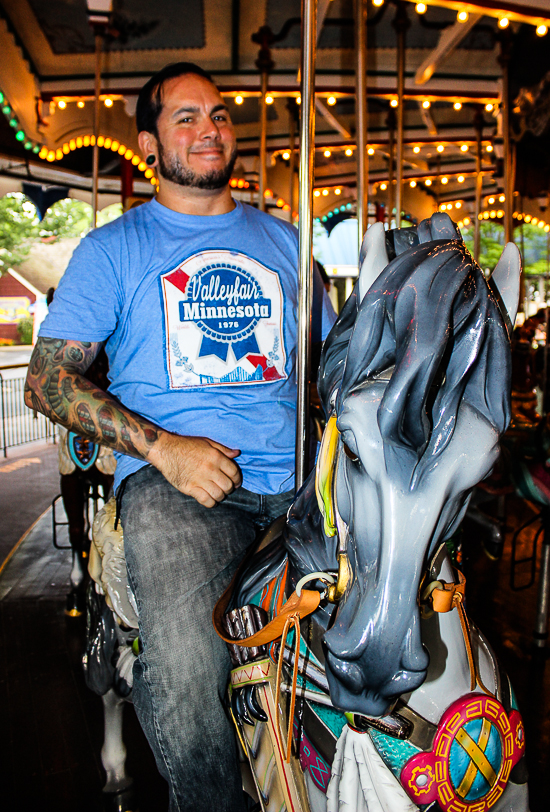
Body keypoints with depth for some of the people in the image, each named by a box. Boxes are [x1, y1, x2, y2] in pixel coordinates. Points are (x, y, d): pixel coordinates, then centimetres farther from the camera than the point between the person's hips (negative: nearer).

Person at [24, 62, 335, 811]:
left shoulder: (283, 240, 21)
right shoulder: (113, 249, 11)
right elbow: (46, 380, 3)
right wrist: (164, 447, -11)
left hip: (298, 472, 4)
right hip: (172, 477, -3)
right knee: (185, 686, -27)